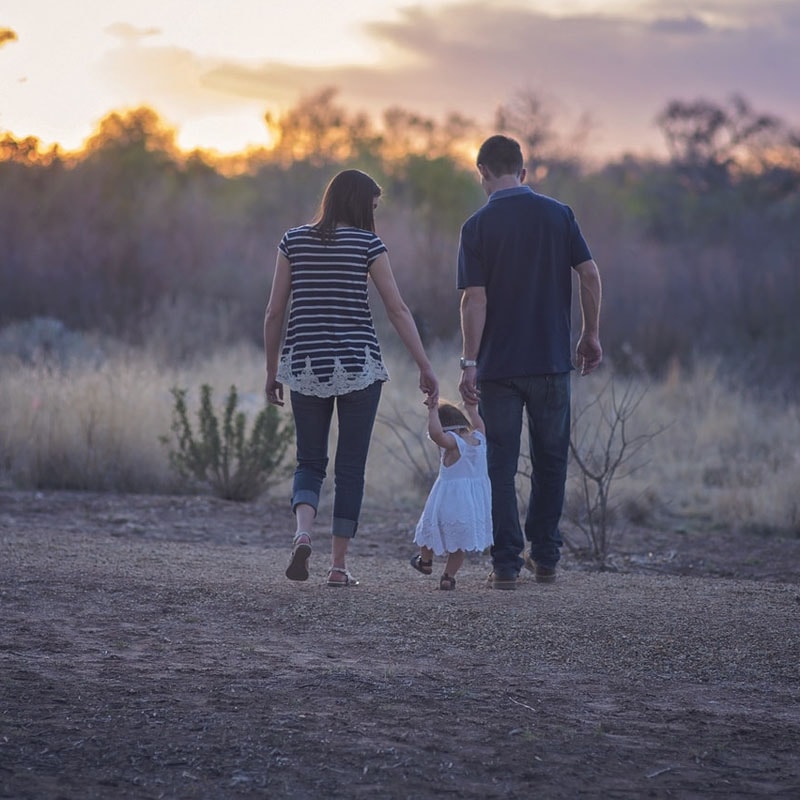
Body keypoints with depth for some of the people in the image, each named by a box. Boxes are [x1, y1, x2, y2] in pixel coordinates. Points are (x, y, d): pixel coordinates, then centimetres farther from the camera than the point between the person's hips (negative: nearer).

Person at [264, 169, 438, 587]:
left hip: (305, 365, 2)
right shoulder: (367, 243, -3)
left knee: (310, 463, 12)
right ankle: (338, 565, 6)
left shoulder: (294, 241, 5)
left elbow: (274, 312, 5)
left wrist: (272, 371, 13)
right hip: (358, 364, -2)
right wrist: (425, 367, -1)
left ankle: (302, 533, -16)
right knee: (350, 467, 7)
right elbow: (398, 310, -5)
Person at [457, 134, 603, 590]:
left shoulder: (478, 226, -5)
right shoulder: (558, 214, 2)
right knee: (551, 461, 15)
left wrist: (469, 363, -9)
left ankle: (507, 565, 1)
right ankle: (545, 557, 18)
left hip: (498, 365, -2)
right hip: (552, 360, 2)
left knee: (502, 466, 4)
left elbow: (475, 299, -11)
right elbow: (590, 274, -2)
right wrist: (591, 336, 9)